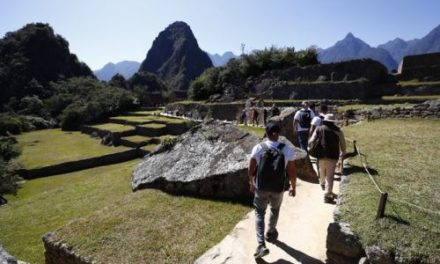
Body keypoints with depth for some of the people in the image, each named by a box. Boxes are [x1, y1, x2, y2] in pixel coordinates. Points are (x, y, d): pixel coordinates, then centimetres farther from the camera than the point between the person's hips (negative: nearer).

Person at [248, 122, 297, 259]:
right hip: (278, 188, 1)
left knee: (259, 213, 14)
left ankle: (261, 245, 4)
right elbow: (292, 171, -6)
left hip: (261, 187, -1)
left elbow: (251, 169, -5)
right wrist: (293, 187, 9)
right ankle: (270, 234, 47)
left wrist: (252, 183, 11)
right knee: (275, 210, 27)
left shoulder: (258, 148, -11)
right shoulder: (288, 149, -11)